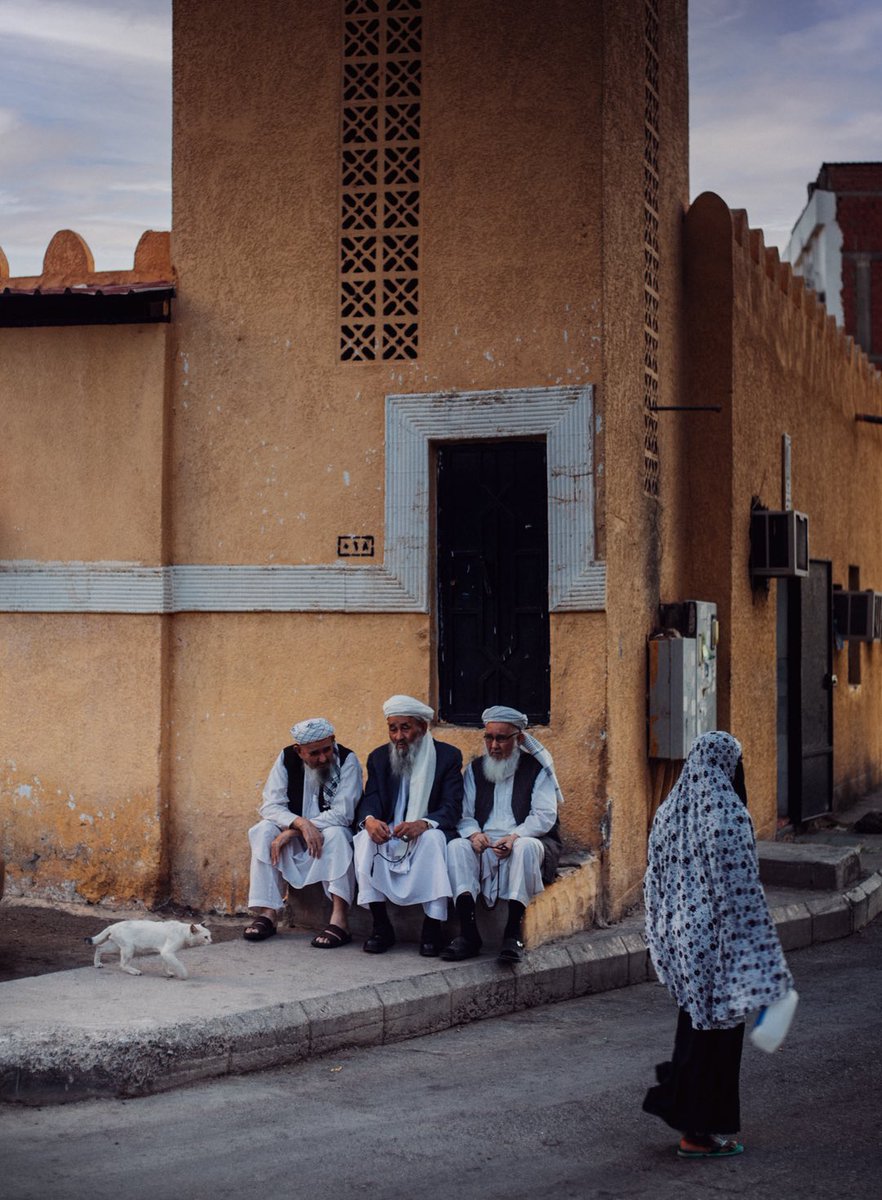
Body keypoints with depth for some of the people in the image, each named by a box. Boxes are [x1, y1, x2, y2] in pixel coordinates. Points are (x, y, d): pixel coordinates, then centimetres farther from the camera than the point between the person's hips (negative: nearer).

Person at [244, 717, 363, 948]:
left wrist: (291, 832, -27)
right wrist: (301, 823, -32)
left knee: (335, 834, -34)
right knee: (263, 831, -22)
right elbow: (270, 805, -11)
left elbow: (343, 813, -24)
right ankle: (267, 914, -24)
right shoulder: (287, 759, -6)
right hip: (294, 839, 3)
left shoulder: (347, 760, -16)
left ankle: (339, 920, -40)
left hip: (329, 837, -3)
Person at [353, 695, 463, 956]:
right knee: (367, 838, -29)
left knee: (433, 838, -37)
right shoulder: (378, 757, 9)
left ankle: (432, 927, -32)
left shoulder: (448, 756, -2)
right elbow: (370, 800, -1)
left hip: (427, 834, -3)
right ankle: (381, 925, -27)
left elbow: (451, 807, -12)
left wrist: (422, 824, -33)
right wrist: (370, 820, -27)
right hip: (388, 834, 3)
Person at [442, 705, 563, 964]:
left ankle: (513, 934, -40)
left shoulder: (536, 768, 6)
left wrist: (515, 836, -23)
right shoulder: (475, 769, 17)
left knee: (526, 847, -38)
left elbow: (545, 816, -6)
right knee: (457, 846, -28)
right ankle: (468, 934, -39)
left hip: (525, 841, -3)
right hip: (484, 845, 3)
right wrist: (473, 833, -14)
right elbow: (464, 814, 10)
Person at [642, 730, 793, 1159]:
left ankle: (676, 1102, 27)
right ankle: (703, 1132, 11)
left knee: (694, 1019, 21)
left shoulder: (671, 809, 4)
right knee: (718, 1027, 3)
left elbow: (656, 880, 10)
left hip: (682, 933, 7)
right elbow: (740, 887, -19)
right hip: (717, 937, -7)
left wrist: (666, 937, 20)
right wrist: (759, 952, -12)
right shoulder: (727, 812, -17)